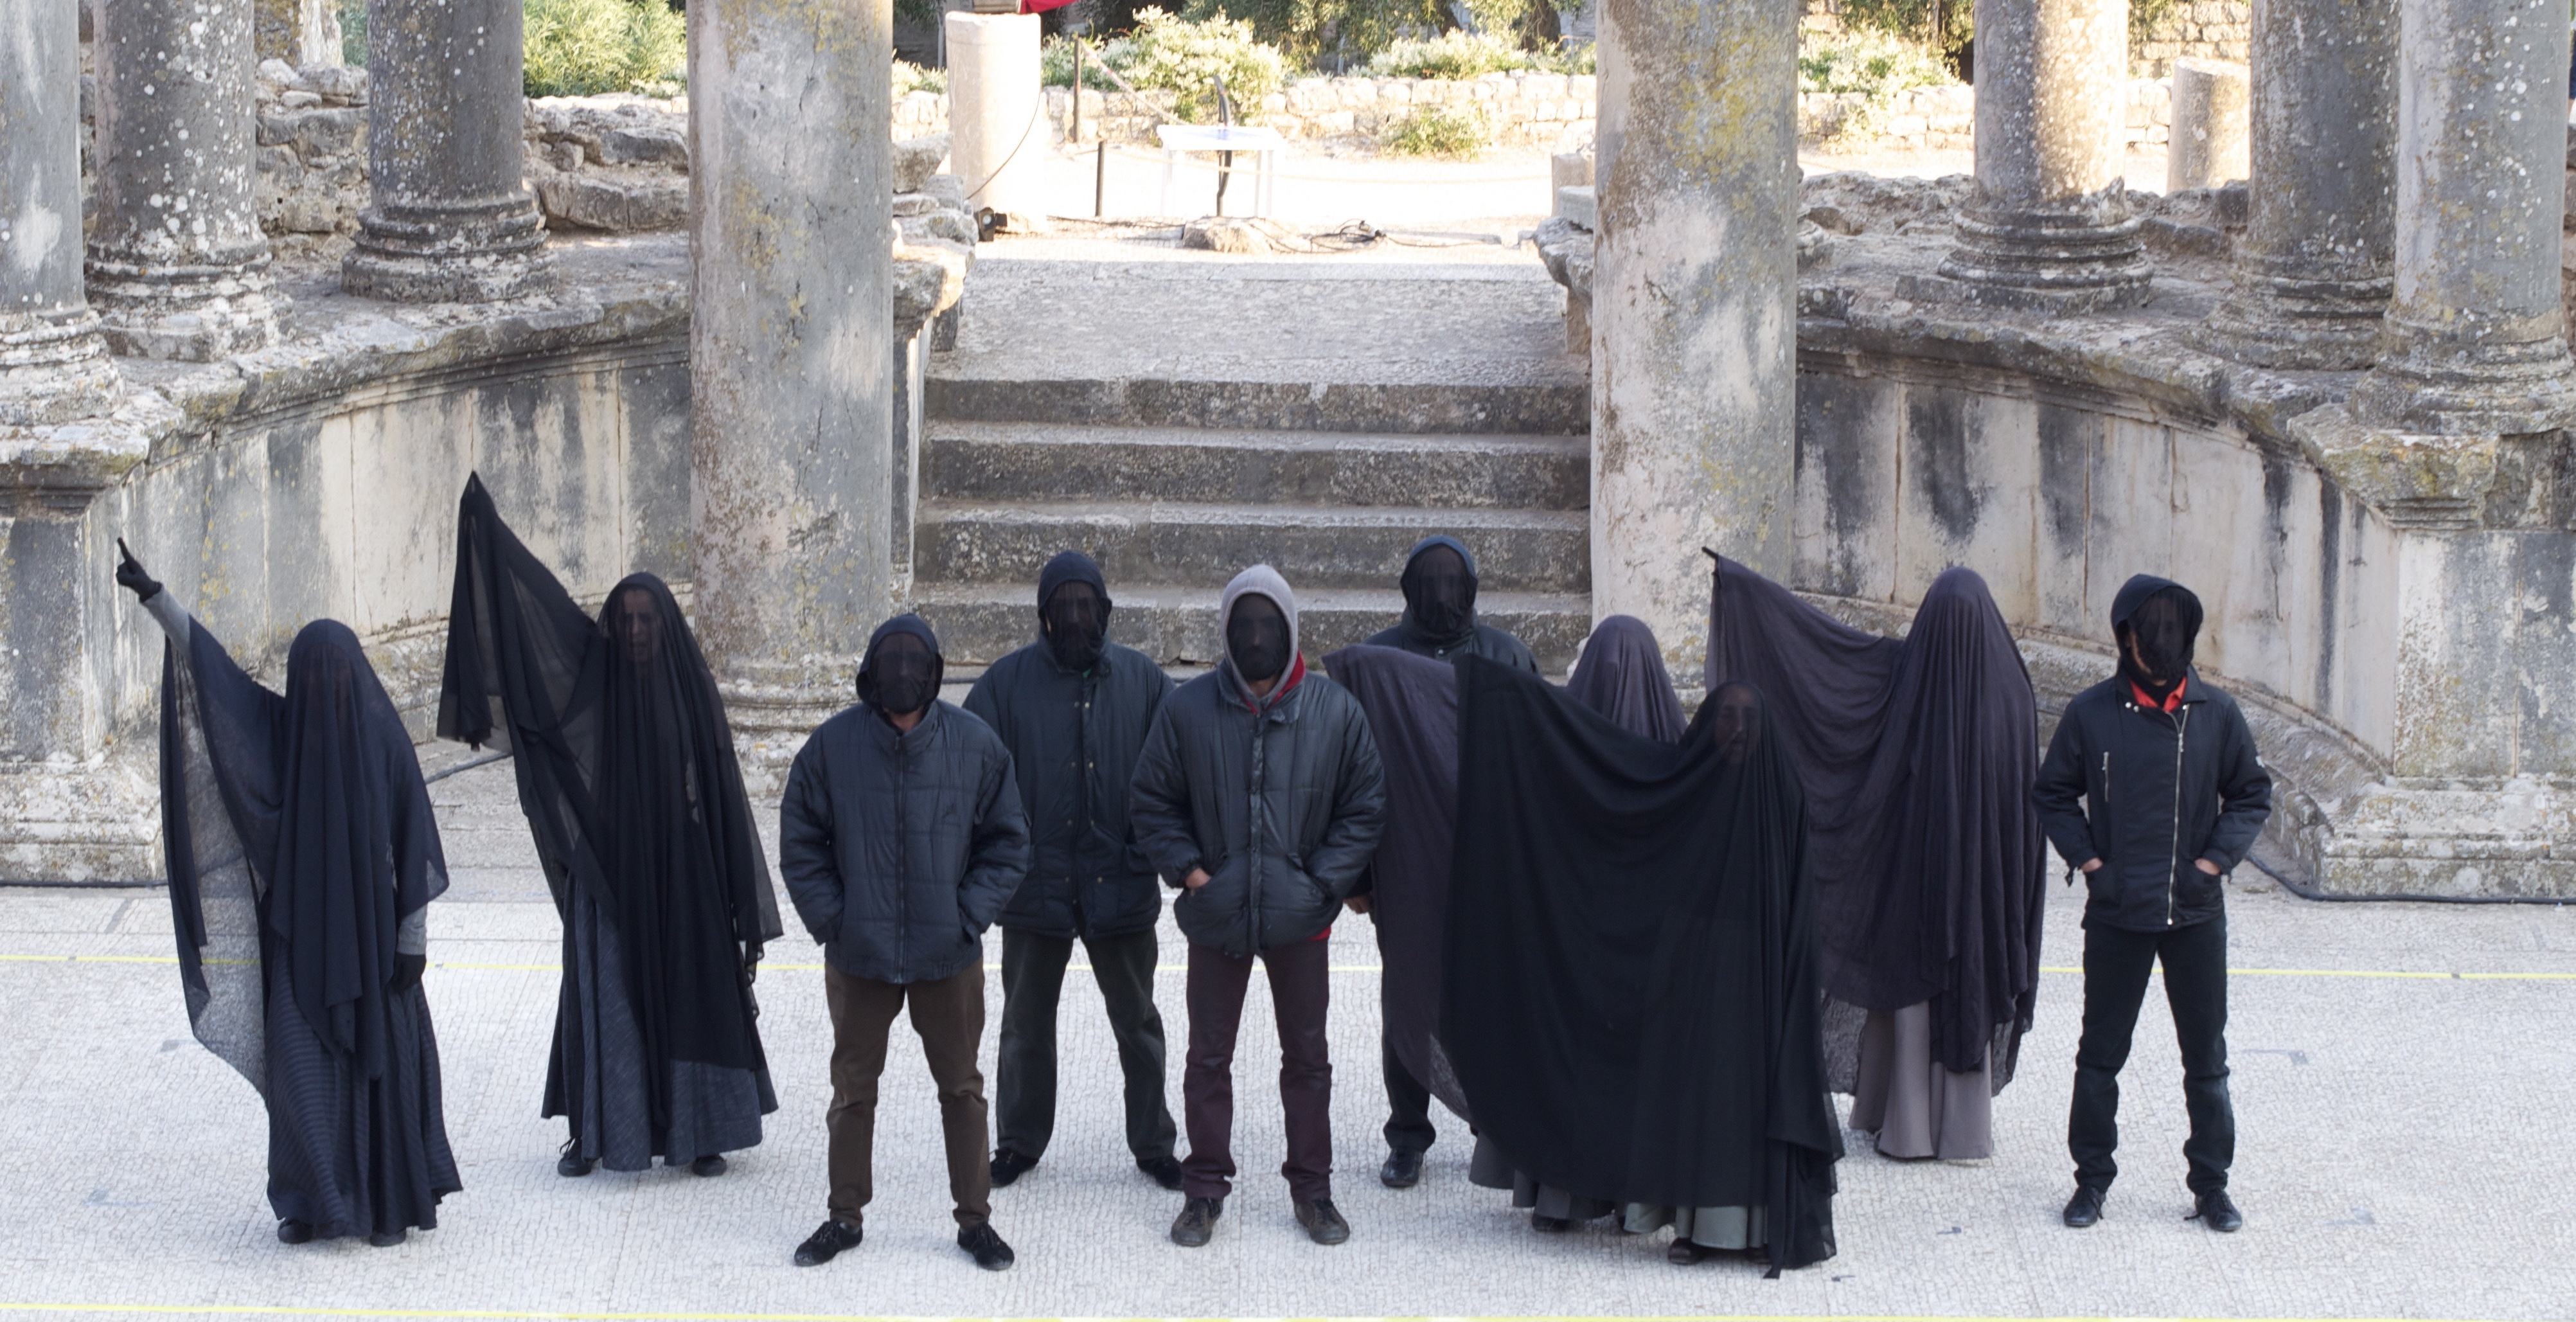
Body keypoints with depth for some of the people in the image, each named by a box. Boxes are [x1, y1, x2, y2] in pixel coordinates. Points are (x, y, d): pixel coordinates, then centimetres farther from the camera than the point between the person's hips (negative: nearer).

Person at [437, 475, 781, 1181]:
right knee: (601, 991, 3)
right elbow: (532, 601, -8)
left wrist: (738, 901, -1)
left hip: (681, 871, 0)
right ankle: (590, 1132, 11)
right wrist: (481, 522, -18)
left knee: (691, 993, 4)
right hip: (607, 868, 0)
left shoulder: (692, 685, -1)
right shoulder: (593, 673, -1)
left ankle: (697, 1132, 13)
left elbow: (720, 785, 1)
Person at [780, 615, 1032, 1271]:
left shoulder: (977, 745, -4)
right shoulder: (831, 744, -5)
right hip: (859, 954, 0)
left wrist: (970, 917, -6)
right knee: (853, 1087, 10)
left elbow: (1007, 842, 3)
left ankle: (975, 1218, 19)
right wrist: (831, 920, -6)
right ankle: (844, 1217, 22)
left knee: (962, 1087, 9)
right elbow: (800, 843, 2)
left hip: (949, 954, 0)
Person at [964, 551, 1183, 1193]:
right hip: (1035, 880, 0)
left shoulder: (1143, 679, 1)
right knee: (1027, 1022, 12)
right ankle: (1020, 1141, 25)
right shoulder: (1009, 681, -2)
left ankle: (1153, 1144, 20)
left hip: (1120, 882, 0)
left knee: (1137, 1021, 9)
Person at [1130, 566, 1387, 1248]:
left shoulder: (1334, 711, -2)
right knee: (1209, 1056, 7)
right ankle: (1204, 1189, 17)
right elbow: (1152, 804, 6)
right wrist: (1189, 870, -7)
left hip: (1300, 917, 0)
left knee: (1307, 1056, 10)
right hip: (1216, 913, 0)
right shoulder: (1187, 709, -2)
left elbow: (1366, 806, 5)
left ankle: (1312, 1187, 21)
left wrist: (1321, 881, -4)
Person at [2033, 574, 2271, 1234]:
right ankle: (2091, 1179, 18)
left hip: (2196, 912, 1)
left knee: (2206, 1057, 8)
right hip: (2116, 913, -1)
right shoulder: (2092, 713, -3)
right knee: (2100, 1054, 7)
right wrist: (2088, 862, -4)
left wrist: (2212, 862, -3)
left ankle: (2211, 1184, 18)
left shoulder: (2216, 714, 0)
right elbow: (2053, 794, 8)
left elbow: (2252, 795, 9)